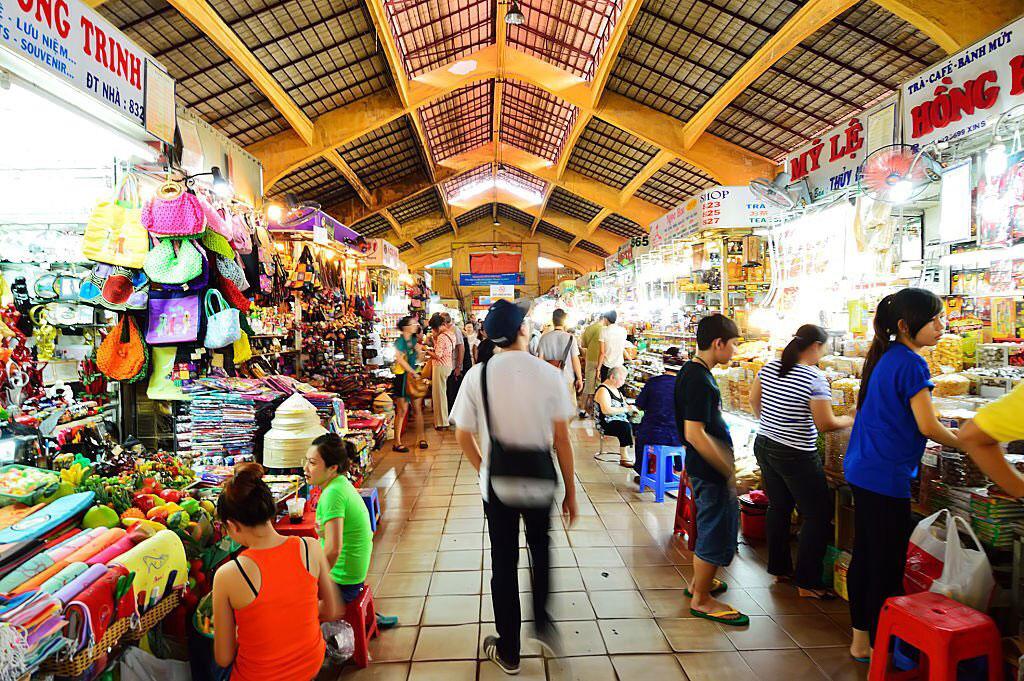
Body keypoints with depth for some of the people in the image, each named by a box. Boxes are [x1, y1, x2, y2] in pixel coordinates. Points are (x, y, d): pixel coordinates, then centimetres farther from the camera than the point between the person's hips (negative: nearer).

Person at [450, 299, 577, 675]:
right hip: (540, 481, 0)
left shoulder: (477, 375, -9)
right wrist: (570, 491, 2)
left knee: (504, 562, 16)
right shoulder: (549, 374, -11)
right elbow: (562, 438, -8)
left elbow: (464, 437, -3)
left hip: (498, 483, 0)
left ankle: (508, 651, 32)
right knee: (540, 549, 29)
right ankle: (542, 623, 32)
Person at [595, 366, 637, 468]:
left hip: (621, 419, 8)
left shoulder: (616, 389, 17)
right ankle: (624, 458, -28)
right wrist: (626, 409, -25)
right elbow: (606, 410, -26)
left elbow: (623, 405, 24)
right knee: (625, 427, -34)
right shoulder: (603, 390, -12)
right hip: (607, 423, -8)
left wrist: (631, 408, 2)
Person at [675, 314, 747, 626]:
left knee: (709, 526, 23)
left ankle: (699, 582, 39)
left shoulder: (692, 371, 8)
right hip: (711, 470, -10)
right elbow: (695, 434, -28)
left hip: (703, 467, 10)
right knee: (718, 531, 3)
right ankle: (701, 599, 19)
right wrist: (729, 471, -22)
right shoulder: (699, 380, -23)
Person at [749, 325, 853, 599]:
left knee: (778, 507, 19)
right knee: (817, 516, 7)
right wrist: (852, 420, 1)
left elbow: (754, 399, 12)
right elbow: (826, 424, -17)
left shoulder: (770, 367, 1)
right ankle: (807, 583, 12)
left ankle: (779, 568, 31)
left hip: (764, 445, 7)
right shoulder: (815, 378, -19)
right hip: (796, 455, -7)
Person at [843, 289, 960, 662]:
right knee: (887, 564, 2)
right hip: (887, 476, -9)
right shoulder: (911, 364, -16)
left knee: (865, 556, 16)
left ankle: (861, 637, 28)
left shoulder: (885, 357, 11)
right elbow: (929, 427, -14)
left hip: (863, 470, 9)